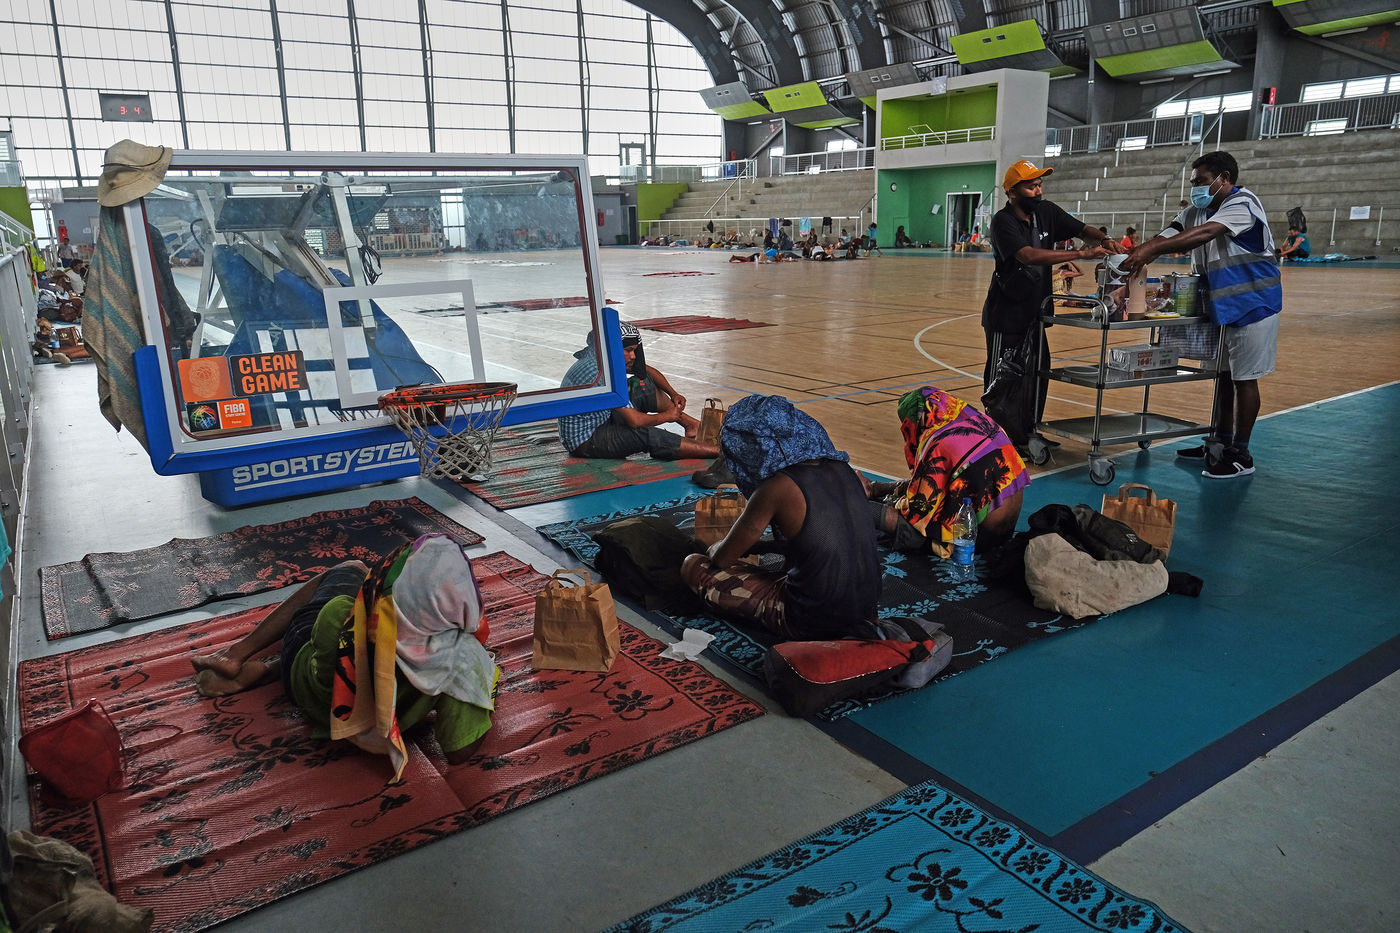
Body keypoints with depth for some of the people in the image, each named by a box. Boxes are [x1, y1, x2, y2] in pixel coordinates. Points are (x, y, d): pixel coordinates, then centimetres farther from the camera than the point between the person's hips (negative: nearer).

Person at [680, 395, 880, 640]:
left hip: (810, 622, -8)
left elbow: (722, 559, -6)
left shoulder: (777, 488, -18)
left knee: (692, 566, 4)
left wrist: (714, 549, 17)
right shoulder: (843, 468, 1)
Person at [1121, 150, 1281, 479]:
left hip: (1252, 304, -8)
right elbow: (1165, 237, -5)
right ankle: (1221, 443, 26)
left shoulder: (1243, 203, -17)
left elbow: (1203, 234, -34)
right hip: (1220, 304, 8)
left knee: (1244, 377, -2)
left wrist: (1149, 250, -45)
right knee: (1222, 374, 14)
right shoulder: (1196, 211, 8)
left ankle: (1241, 455, 6)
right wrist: (1128, 261, -24)